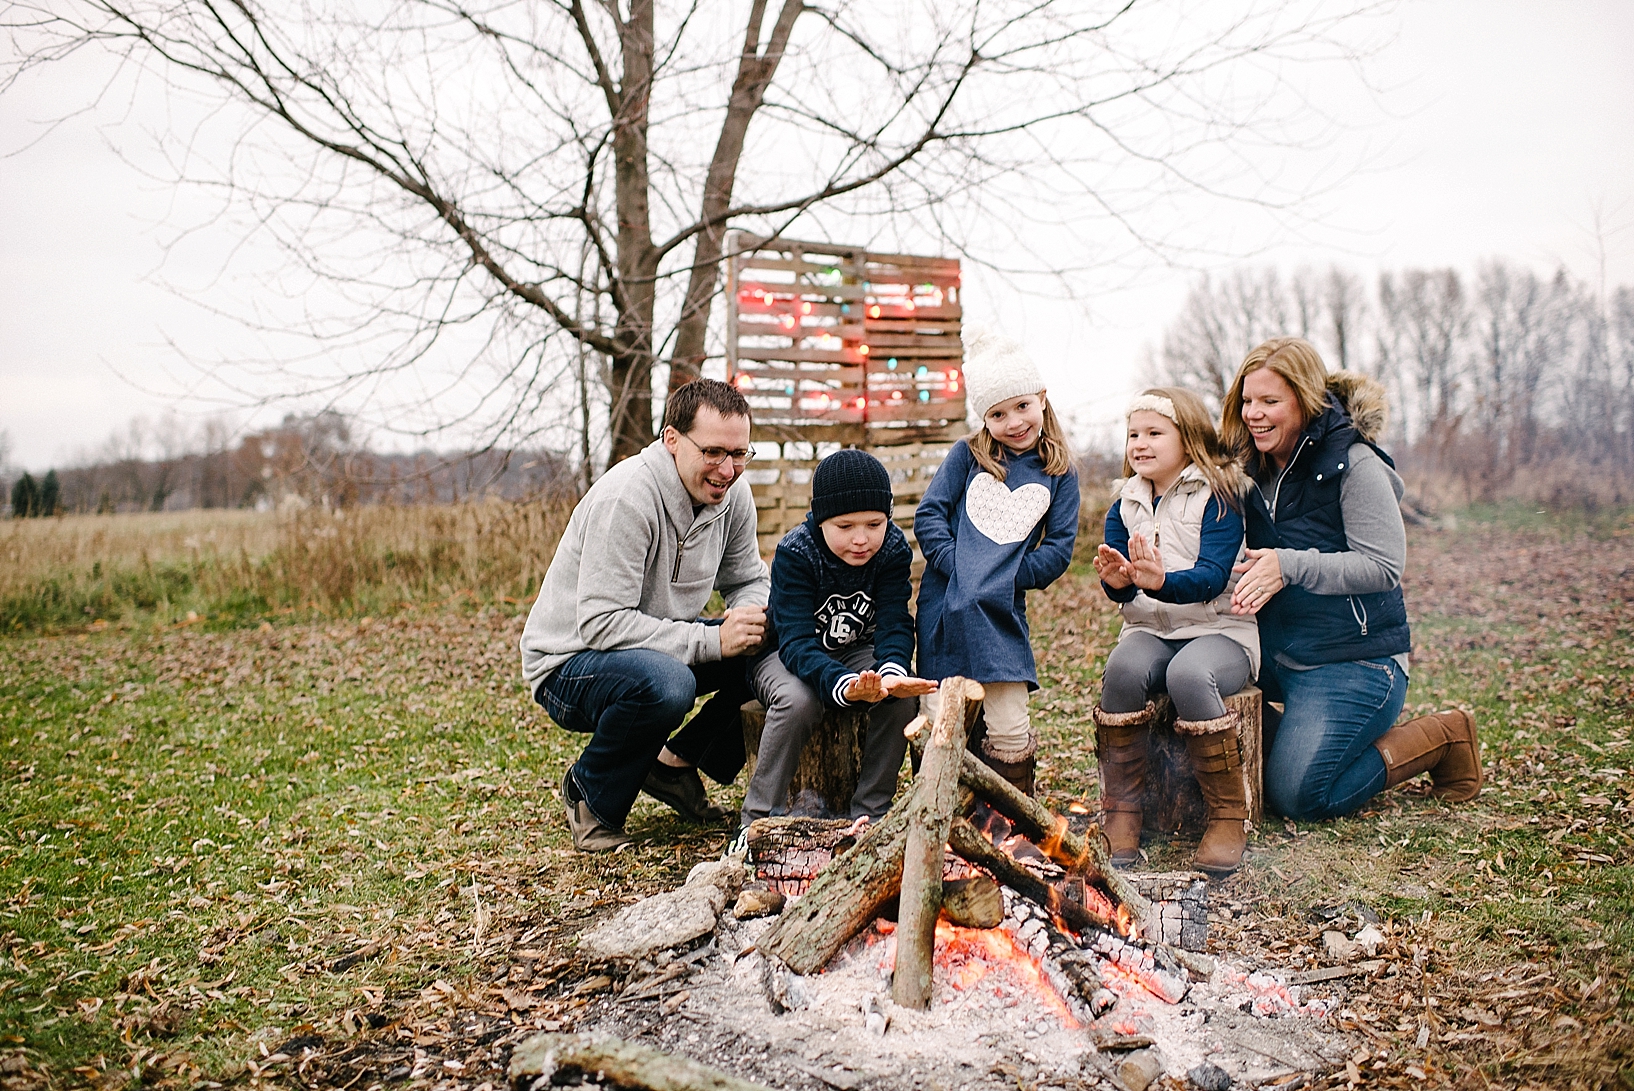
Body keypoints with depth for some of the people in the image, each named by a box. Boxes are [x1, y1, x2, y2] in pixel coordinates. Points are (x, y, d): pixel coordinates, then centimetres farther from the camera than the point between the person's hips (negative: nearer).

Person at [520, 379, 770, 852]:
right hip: (570, 661, -7)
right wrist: (712, 641, -35)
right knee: (665, 683, -39)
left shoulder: (732, 493, -5)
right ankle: (589, 791, -8)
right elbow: (600, 623, -31)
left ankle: (678, 760, 6)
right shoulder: (626, 498, -28)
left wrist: (752, 620, -18)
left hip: (660, 645, 7)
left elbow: (748, 580, 7)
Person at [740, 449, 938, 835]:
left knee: (901, 696, -26)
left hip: (857, 651, 4)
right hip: (785, 656, -3)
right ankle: (760, 818, -19)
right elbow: (798, 643, -34)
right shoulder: (795, 553, -27)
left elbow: (895, 624, -21)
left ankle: (870, 812, -10)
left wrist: (892, 671, -45)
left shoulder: (894, 548, -15)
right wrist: (844, 685, -54)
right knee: (797, 700, -36)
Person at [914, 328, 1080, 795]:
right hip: (943, 606, 0)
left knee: (1011, 734, -2)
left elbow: (1059, 548, 4)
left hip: (1001, 614, 0)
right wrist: (956, 566, -11)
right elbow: (929, 514, 3)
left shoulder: (1059, 474, 8)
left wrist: (1007, 578, -9)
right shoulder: (968, 455, 8)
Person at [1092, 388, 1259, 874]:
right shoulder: (1124, 506, 11)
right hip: (1150, 631, 4)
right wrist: (1117, 580, -21)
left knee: (1188, 675, -37)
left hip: (1220, 631, -3)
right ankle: (1120, 811, -18)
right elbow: (1121, 591, 4)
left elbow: (1212, 576, -16)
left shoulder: (1218, 496, -4)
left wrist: (1160, 581, -36)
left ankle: (1229, 815, -19)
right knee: (1124, 669, -31)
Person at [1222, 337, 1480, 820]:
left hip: (1354, 659, -7)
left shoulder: (1354, 464, -15)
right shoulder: (1258, 469, 6)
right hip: (1276, 651, 7)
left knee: (1296, 795, -13)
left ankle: (1440, 738, 10)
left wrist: (1290, 566, -31)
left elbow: (1384, 567, -21)